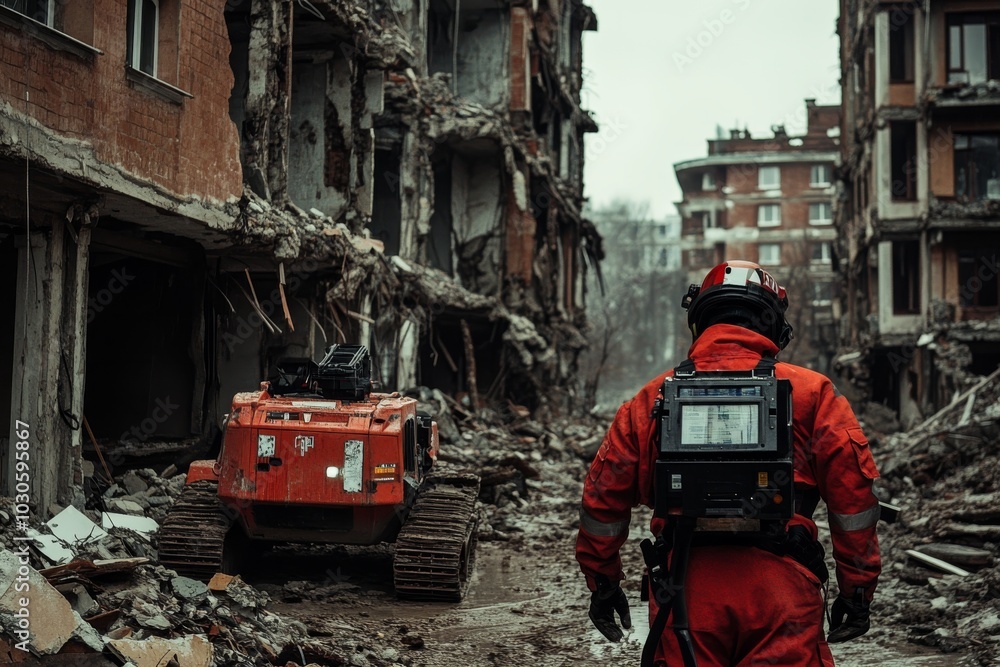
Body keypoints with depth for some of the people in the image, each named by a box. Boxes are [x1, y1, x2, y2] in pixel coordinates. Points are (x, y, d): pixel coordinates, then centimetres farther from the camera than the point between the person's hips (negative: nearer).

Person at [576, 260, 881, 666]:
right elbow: (854, 493, 1)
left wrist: (601, 582, 25)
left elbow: (604, 494, 14)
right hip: (779, 588, -1)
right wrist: (859, 588, 9)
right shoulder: (810, 392, 7)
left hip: (684, 590, 2)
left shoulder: (655, 396, 12)